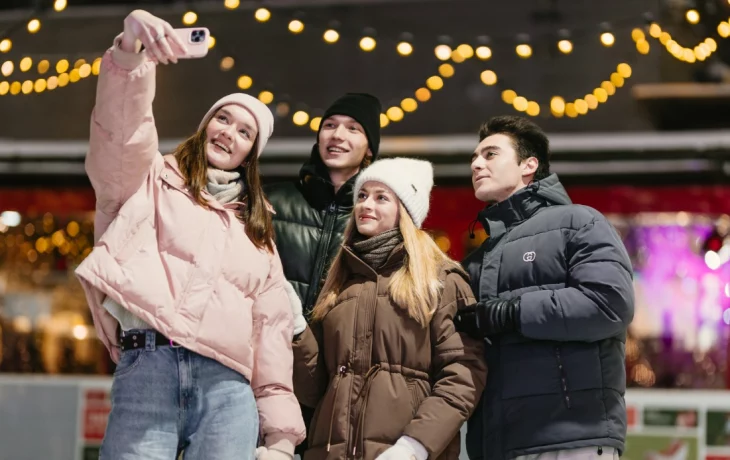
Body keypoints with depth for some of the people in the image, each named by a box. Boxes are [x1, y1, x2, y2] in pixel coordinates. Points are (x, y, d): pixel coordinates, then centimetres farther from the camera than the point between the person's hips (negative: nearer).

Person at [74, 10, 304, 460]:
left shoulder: (256, 231, 28)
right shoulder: (152, 182, 19)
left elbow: (272, 328, 20)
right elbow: (121, 135, -3)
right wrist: (130, 50, -23)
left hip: (228, 388, 3)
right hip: (147, 369, -3)